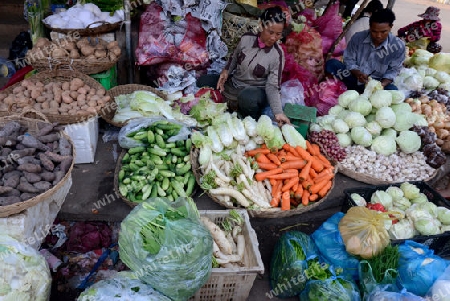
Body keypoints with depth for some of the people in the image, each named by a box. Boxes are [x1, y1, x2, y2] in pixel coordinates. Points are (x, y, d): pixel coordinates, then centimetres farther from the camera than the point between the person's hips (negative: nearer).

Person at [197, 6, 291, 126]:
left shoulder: (277, 54, -19)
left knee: (246, 97, -40)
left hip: (255, 91, -5)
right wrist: (226, 71, -10)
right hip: (233, 84, 5)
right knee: (202, 82, -2)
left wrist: (278, 112, -35)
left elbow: (272, 86, -21)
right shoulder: (246, 38, -10)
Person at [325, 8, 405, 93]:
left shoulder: (398, 46, -11)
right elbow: (349, 60, -6)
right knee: (331, 63, -22)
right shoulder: (358, 37, -11)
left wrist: (382, 84, -24)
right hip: (355, 78, 1)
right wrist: (357, 73, -26)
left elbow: (393, 70, -5)